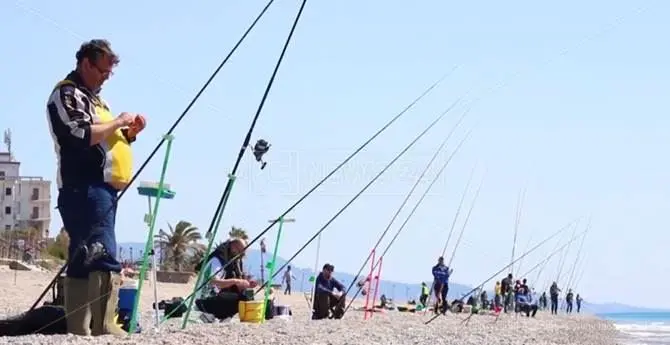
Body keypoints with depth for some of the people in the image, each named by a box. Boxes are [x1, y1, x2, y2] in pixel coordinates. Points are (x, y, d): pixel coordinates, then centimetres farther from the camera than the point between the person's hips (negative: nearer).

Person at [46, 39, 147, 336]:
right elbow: (80, 136, -18)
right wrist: (117, 123, -8)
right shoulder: (67, 94, -4)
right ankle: (104, 328, -25)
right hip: (85, 189, -10)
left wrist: (128, 133, 13)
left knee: (84, 261, 5)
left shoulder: (92, 98, 26)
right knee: (104, 260, -20)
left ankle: (79, 330, 3)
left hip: (103, 188, 10)